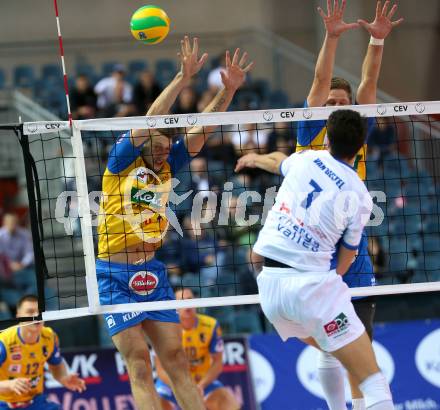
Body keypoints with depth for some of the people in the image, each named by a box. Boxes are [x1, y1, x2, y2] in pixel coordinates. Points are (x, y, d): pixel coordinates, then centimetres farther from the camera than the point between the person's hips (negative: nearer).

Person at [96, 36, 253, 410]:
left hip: (153, 273, 5)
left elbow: (200, 130, 3)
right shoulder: (122, 161, -5)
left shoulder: (166, 166, 9)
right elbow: (150, 120, -18)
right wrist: (182, 78, -24)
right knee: (139, 366, -8)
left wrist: (229, 89, -9)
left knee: (176, 360, 5)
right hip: (116, 275, -5)